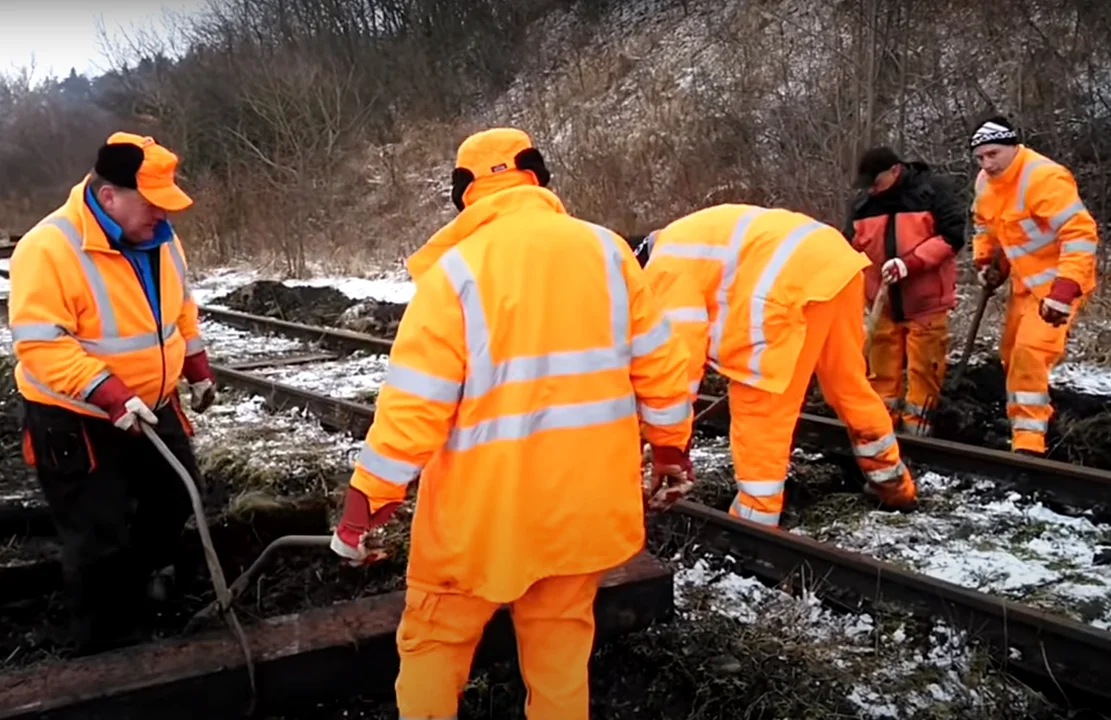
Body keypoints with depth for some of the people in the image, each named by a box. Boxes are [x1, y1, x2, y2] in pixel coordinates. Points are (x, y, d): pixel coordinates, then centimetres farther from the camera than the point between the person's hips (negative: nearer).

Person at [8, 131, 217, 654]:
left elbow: (179, 308, 14)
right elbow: (39, 344, -28)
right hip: (76, 421, -7)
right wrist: (109, 394, -34)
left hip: (152, 407, 7)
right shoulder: (49, 248, -25)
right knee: (100, 537, 2)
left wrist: (198, 368, 12)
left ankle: (146, 572, 51)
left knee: (175, 496, 23)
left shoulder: (159, 239, -1)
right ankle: (105, 644, 22)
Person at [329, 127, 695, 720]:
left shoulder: (455, 270, -12)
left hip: (484, 504, -3)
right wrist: (671, 447, 14)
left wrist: (370, 495, -9)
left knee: (434, 639, 16)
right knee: (561, 638, 20)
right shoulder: (604, 249, -1)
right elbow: (660, 363, 2)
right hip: (582, 493, 4)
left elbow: (414, 402, -16)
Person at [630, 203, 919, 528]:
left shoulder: (665, 266, 2)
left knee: (757, 402, 0)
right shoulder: (683, 245, 30)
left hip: (792, 278, -10)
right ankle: (893, 482, 41)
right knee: (848, 382, 24)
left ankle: (755, 522, 5)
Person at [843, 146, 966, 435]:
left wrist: (909, 263, -22)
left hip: (926, 301, -4)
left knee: (923, 370, 0)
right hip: (883, 302, 4)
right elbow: (851, 249, 9)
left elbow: (952, 236, -12)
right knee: (883, 369, 9)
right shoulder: (864, 203, 5)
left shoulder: (934, 190, -7)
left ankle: (916, 426, 9)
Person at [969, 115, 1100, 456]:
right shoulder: (985, 183, 0)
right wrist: (986, 262, 6)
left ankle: (1029, 441, -12)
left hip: (1059, 282, -9)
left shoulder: (1044, 178, -26)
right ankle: (1023, 428, 30)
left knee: (1030, 352, -19)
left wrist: (1065, 290, -35)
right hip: (1024, 281, 9)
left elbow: (1080, 233, -30)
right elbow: (984, 225, 20)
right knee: (1011, 354, 14)